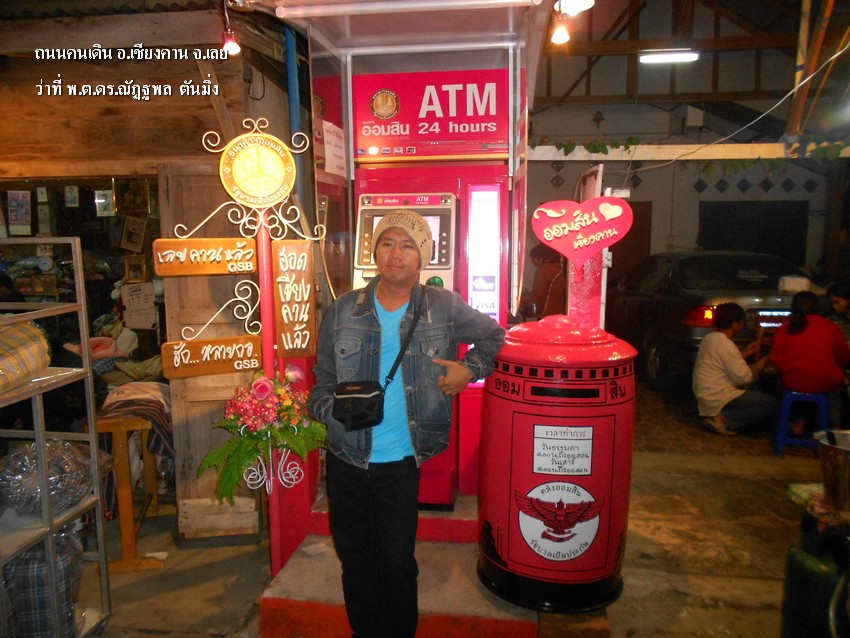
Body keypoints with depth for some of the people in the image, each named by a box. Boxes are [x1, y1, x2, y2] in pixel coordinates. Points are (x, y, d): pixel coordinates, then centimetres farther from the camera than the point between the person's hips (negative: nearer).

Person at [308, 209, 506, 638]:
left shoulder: (444, 308, -4)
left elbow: (493, 335, 13)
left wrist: (470, 369, -3)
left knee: (398, 562, 10)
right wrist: (336, 407, -17)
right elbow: (323, 383, 4)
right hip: (347, 460, 2)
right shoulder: (342, 311, -1)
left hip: (402, 462, -2)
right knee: (355, 560, 18)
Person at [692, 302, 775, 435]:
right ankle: (723, 419, -11)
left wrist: (747, 352, 13)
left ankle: (718, 414, 7)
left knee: (758, 393, 24)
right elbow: (744, 377, -17)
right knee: (770, 404, -8)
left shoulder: (711, 337, 8)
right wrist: (762, 362, -3)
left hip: (707, 393, 10)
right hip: (717, 397, -10)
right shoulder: (725, 344, -21)